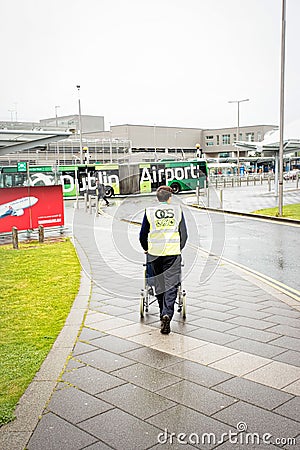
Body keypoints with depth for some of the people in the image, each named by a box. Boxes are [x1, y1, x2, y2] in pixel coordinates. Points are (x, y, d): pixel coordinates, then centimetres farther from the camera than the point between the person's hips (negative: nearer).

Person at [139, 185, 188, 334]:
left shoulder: (149, 211, 4)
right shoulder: (177, 210, 6)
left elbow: (143, 235, 9)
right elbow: (184, 234, 9)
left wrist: (146, 249, 26)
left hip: (155, 253, 1)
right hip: (173, 252, -1)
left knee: (159, 284, 14)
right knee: (171, 285, -1)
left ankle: (164, 314, 24)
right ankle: (167, 314, -18)